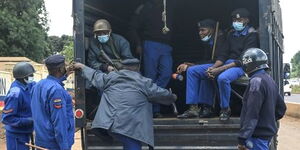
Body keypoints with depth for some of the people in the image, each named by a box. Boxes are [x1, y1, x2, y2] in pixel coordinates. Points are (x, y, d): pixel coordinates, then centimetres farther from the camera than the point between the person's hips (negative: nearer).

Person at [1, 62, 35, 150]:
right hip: (17, 136, -8)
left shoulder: (29, 86, -1)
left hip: (25, 133, 8)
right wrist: (29, 120, -23)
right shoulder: (15, 93, -24)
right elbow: (6, 118, -22)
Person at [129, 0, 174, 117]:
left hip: (166, 47, 4)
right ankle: (154, 109, -1)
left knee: (166, 73, -16)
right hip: (151, 45, -4)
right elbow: (133, 28, 4)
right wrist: (138, 45, -7)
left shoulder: (167, 11, 22)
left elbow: (172, 30, 23)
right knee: (150, 77, -5)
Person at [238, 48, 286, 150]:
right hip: (268, 132, 10)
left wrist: (242, 138, -23)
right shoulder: (270, 80, 13)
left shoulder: (257, 81, -17)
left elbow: (252, 114, -23)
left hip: (258, 135, -10)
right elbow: (281, 108, 19)